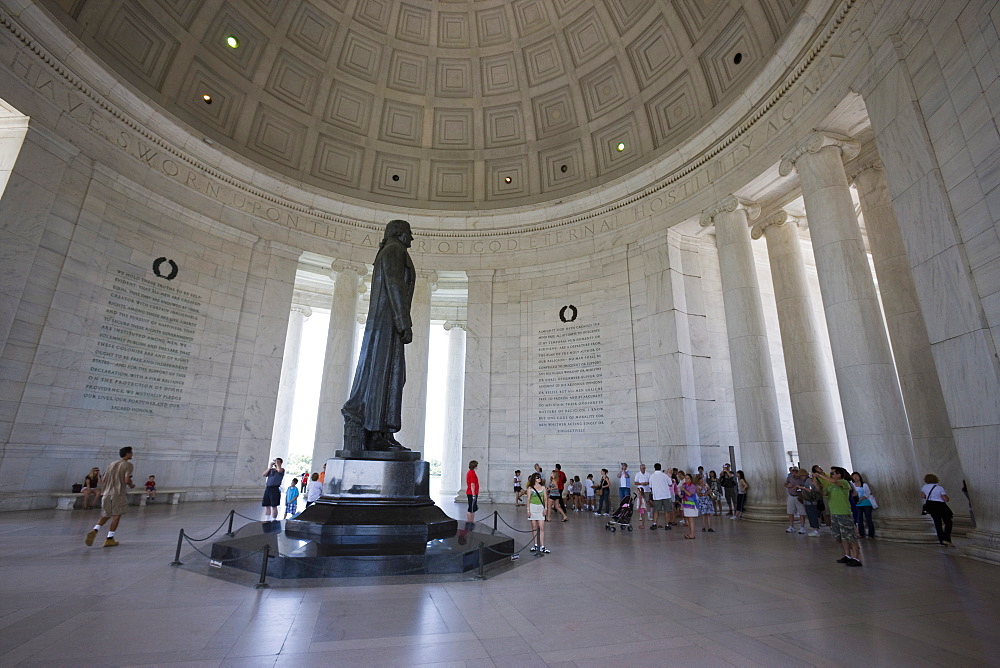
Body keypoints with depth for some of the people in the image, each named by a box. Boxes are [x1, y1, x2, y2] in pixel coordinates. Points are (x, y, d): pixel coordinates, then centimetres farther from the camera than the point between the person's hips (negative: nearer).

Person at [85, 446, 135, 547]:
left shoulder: (112, 464, 15)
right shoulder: (128, 464, -6)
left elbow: (104, 479, 15)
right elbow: (127, 480, -15)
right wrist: (132, 485, 6)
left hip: (107, 493, 6)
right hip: (119, 494, -6)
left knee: (105, 515, 15)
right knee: (116, 516, 3)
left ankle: (94, 531, -8)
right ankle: (109, 539, 4)